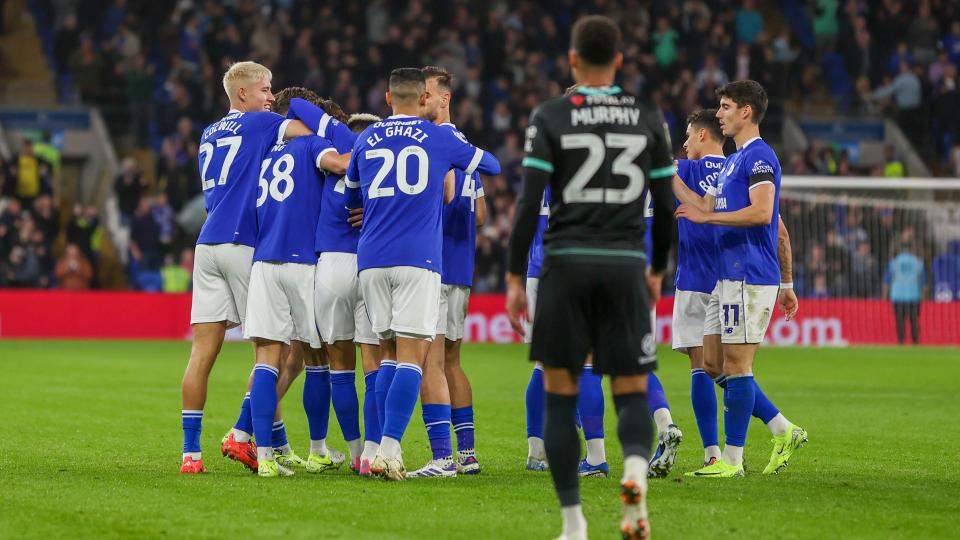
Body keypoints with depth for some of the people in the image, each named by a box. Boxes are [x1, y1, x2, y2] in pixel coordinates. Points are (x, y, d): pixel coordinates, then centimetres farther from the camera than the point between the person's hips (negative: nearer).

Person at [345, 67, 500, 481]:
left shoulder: (366, 140, 13)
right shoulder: (439, 138, 6)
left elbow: (351, 198, 26)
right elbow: (491, 166, 23)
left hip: (371, 260, 3)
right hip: (418, 259, -3)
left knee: (390, 353, 14)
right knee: (411, 357, -6)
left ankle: (376, 449, 7)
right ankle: (389, 451, -18)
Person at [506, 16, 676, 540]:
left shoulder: (550, 117, -2)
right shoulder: (649, 118, 6)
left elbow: (529, 202, -7)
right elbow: (666, 206, 8)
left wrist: (514, 278, -1)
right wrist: (657, 271, 22)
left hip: (566, 265, -2)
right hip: (625, 266, 2)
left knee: (560, 397, 7)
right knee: (631, 393, 6)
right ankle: (636, 469, -27)